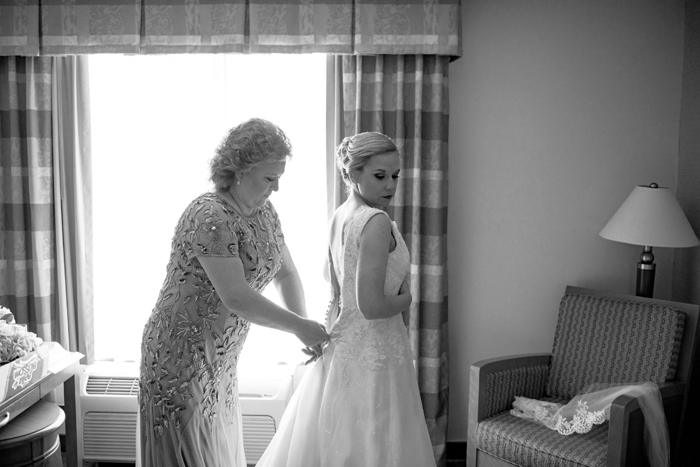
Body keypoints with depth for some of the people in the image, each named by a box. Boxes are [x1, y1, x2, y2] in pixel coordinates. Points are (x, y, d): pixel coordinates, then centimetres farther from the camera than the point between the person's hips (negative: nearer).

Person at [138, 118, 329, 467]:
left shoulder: (264, 212, 4)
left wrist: (303, 327, -2)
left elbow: (285, 272, 12)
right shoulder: (210, 217, -23)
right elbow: (236, 297, -28)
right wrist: (298, 326, -19)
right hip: (182, 357, -8)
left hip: (220, 357, 8)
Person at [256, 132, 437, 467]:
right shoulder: (377, 221, -20)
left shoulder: (339, 216, 6)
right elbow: (371, 305, -24)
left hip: (341, 346, 9)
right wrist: (406, 298, -7)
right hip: (373, 352, -8)